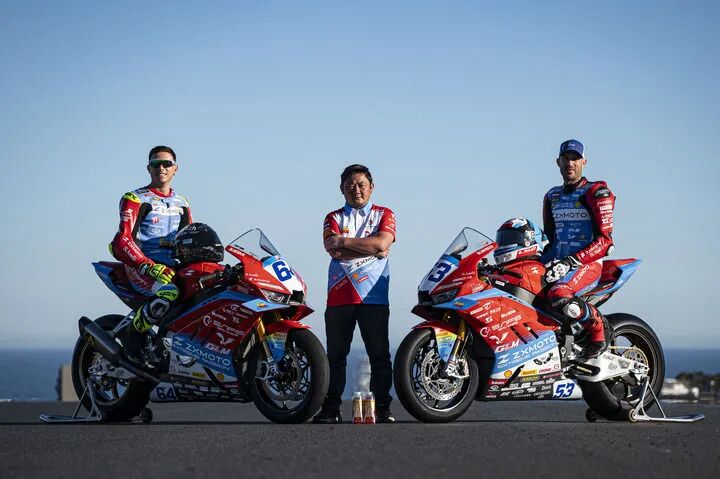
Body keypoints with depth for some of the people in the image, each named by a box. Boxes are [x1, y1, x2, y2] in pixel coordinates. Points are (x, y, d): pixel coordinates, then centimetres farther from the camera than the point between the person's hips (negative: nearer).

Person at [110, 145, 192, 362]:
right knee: (168, 292, -37)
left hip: (174, 267, 6)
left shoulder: (182, 204, 22)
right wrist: (148, 266, -25)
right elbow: (123, 240, -10)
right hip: (140, 267, -6)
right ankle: (133, 334, -16)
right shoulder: (135, 199, 2)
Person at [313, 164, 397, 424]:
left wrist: (344, 241, -9)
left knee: (380, 356, -3)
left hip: (374, 295, -1)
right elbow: (334, 251, -6)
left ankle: (382, 409, 1)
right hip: (339, 296, 1)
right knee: (335, 355, 4)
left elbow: (382, 243, -10)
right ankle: (331, 409, 8)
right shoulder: (334, 218, 13)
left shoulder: (384, 215, 11)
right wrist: (372, 249, -10)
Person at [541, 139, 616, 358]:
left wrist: (572, 261, -21)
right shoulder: (552, 196, 20)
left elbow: (604, 240, -11)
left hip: (588, 263, -7)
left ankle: (598, 331, -14)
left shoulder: (596, 192, -3)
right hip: (558, 263, 7)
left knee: (559, 295, -37)